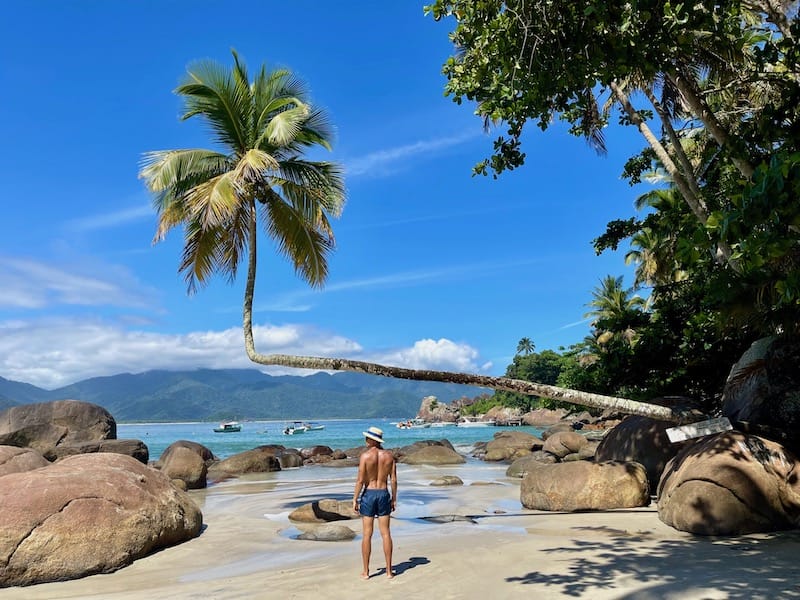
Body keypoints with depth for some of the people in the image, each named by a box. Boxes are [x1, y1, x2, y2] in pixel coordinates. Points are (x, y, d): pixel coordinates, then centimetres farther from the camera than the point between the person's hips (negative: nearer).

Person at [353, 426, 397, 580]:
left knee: (367, 534, 4)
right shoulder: (389, 455, 0)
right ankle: (389, 571, 12)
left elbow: (360, 480, -12)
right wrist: (394, 499, 10)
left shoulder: (365, 455, -12)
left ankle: (366, 571, 11)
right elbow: (393, 480, 1)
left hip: (368, 494, -3)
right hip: (384, 494, 3)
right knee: (385, 533, 7)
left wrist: (355, 499, -4)